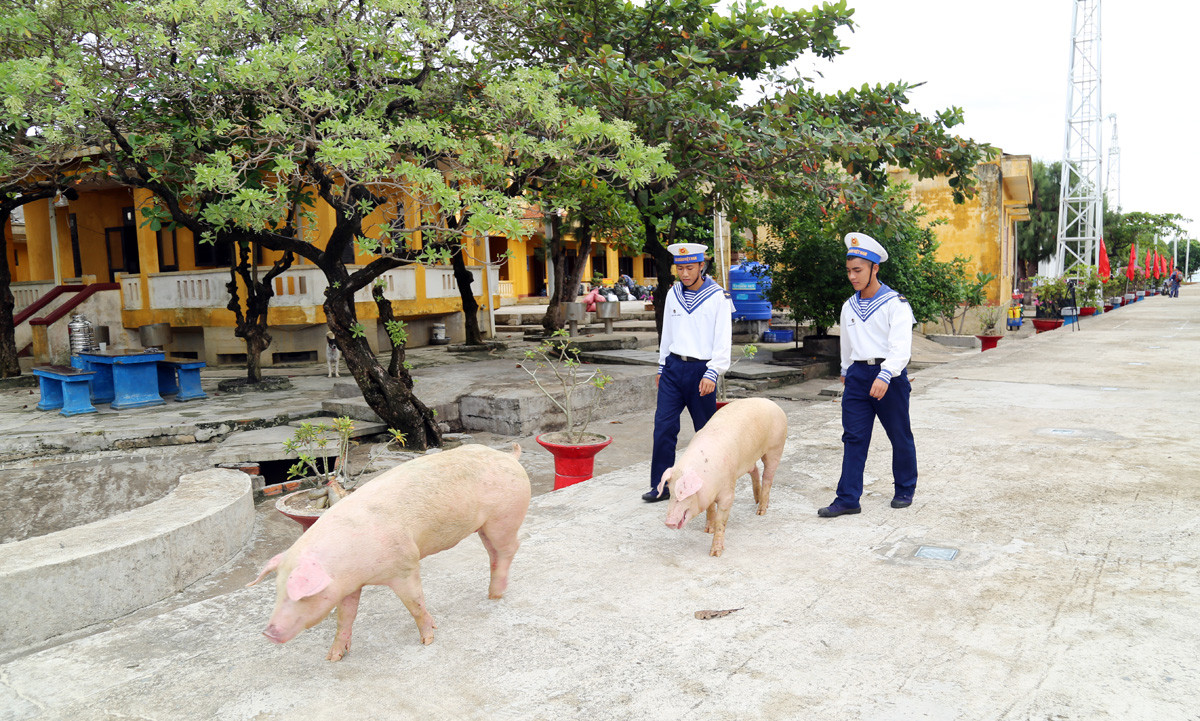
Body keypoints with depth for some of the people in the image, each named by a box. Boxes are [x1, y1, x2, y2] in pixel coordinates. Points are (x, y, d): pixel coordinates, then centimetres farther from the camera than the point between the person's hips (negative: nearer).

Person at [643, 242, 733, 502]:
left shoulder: (718, 297, -6)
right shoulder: (673, 294, 9)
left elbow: (723, 340, -9)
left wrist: (711, 373, -18)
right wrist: (662, 367, 18)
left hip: (700, 370, -4)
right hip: (673, 367, 4)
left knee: (706, 431, 5)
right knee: (663, 427, -1)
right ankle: (661, 485, 7)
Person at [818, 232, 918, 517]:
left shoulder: (895, 304, -9)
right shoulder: (849, 307, 10)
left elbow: (901, 346, -19)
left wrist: (884, 376, -32)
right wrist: (846, 371, 30)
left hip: (889, 375, -4)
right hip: (858, 375, 5)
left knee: (900, 436, 9)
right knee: (853, 438, 0)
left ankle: (905, 490, 28)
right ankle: (848, 499, 1)